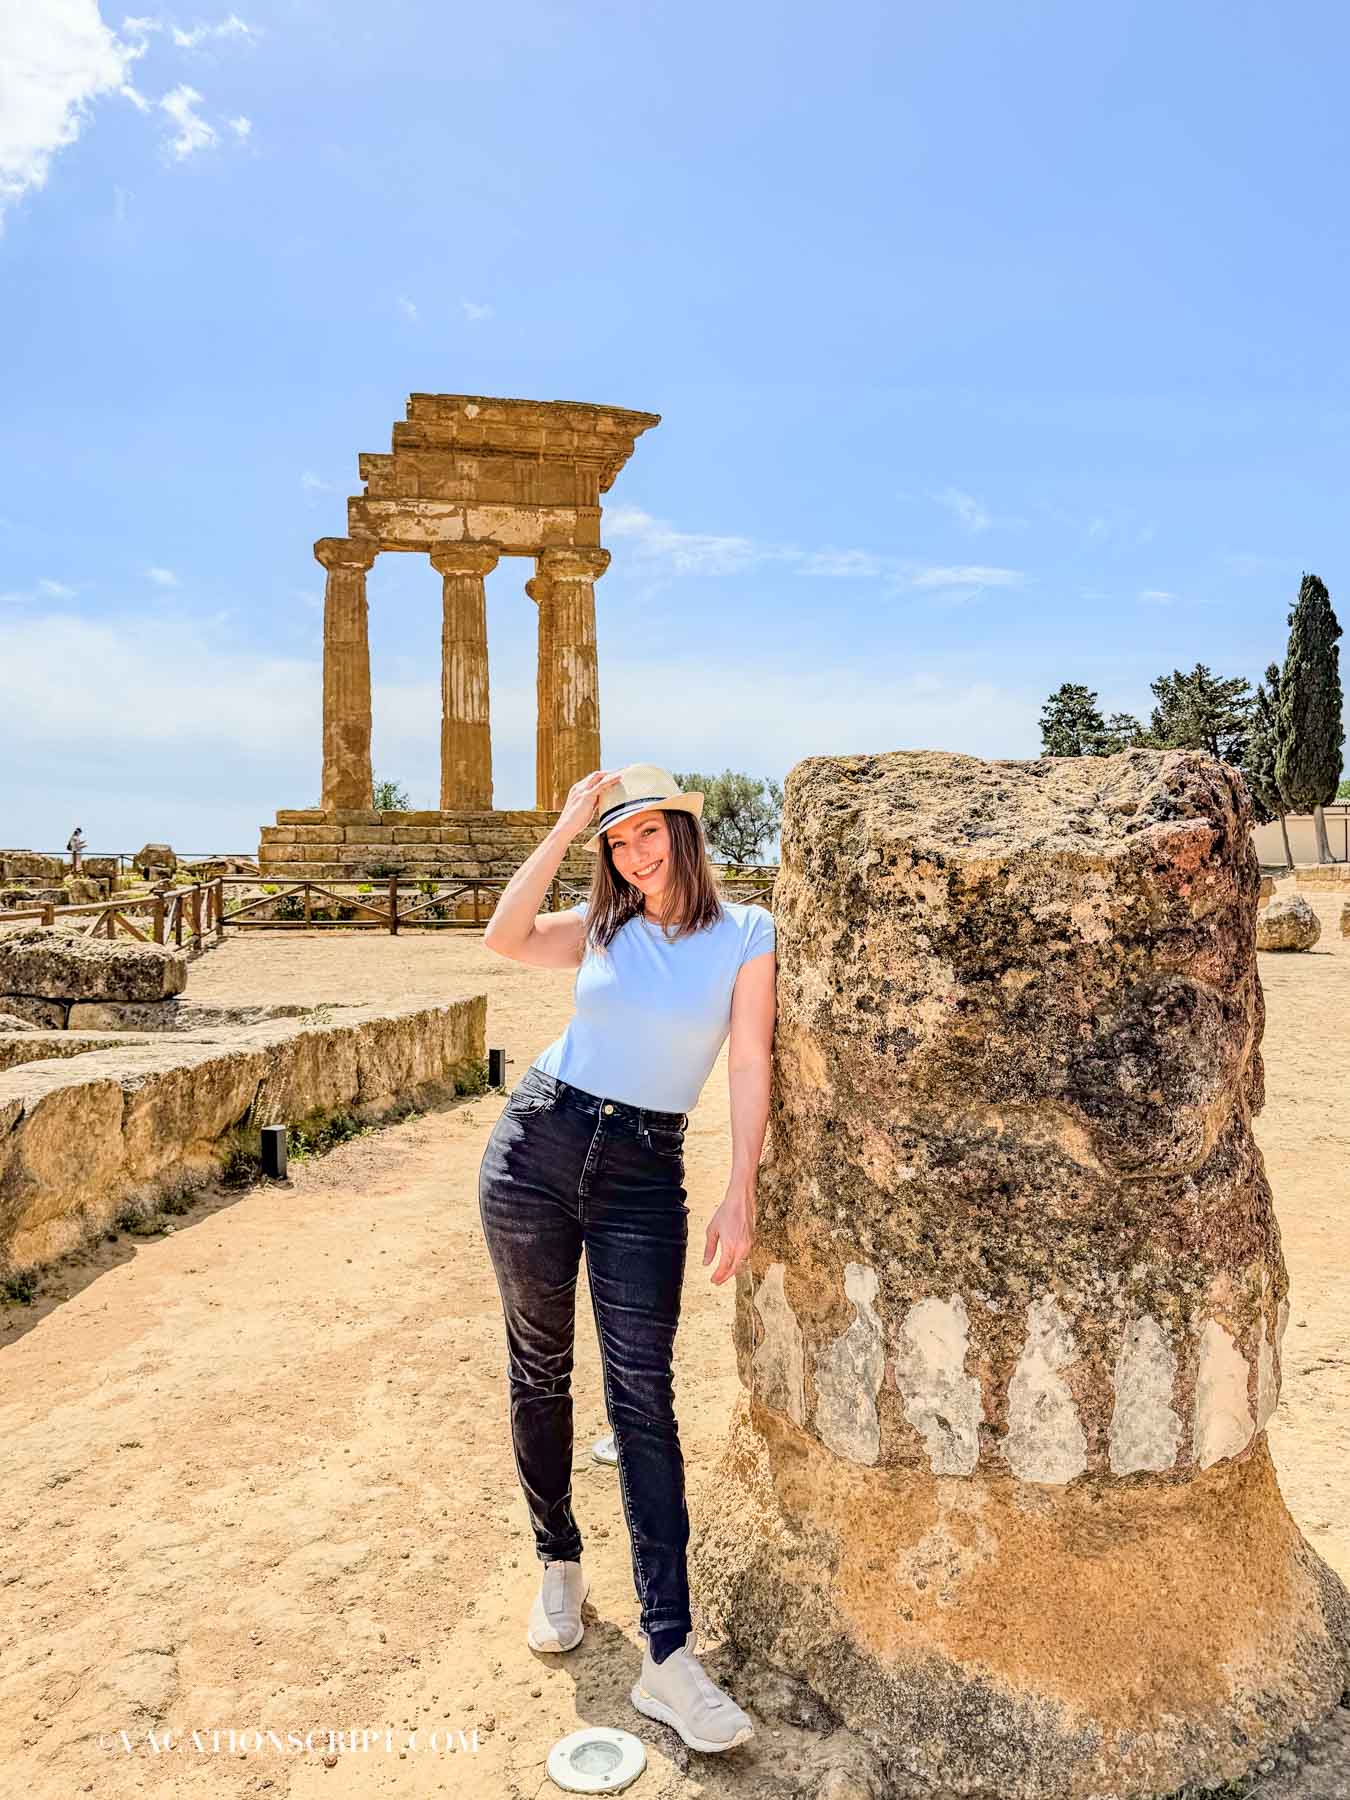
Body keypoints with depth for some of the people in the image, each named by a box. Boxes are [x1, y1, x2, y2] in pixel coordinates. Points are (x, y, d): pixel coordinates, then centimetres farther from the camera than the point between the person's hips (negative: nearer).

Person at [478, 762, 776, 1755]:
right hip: (538, 1144, 3)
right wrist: (567, 824, -10)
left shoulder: (747, 932, -2)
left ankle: (669, 1658, -1)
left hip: (644, 1174, -3)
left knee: (642, 1394, -5)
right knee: (540, 1371, 12)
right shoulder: (600, 929, 6)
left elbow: (751, 1065, -7)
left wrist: (740, 1197, -13)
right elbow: (504, 938, -11)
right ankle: (560, 1566, 33)